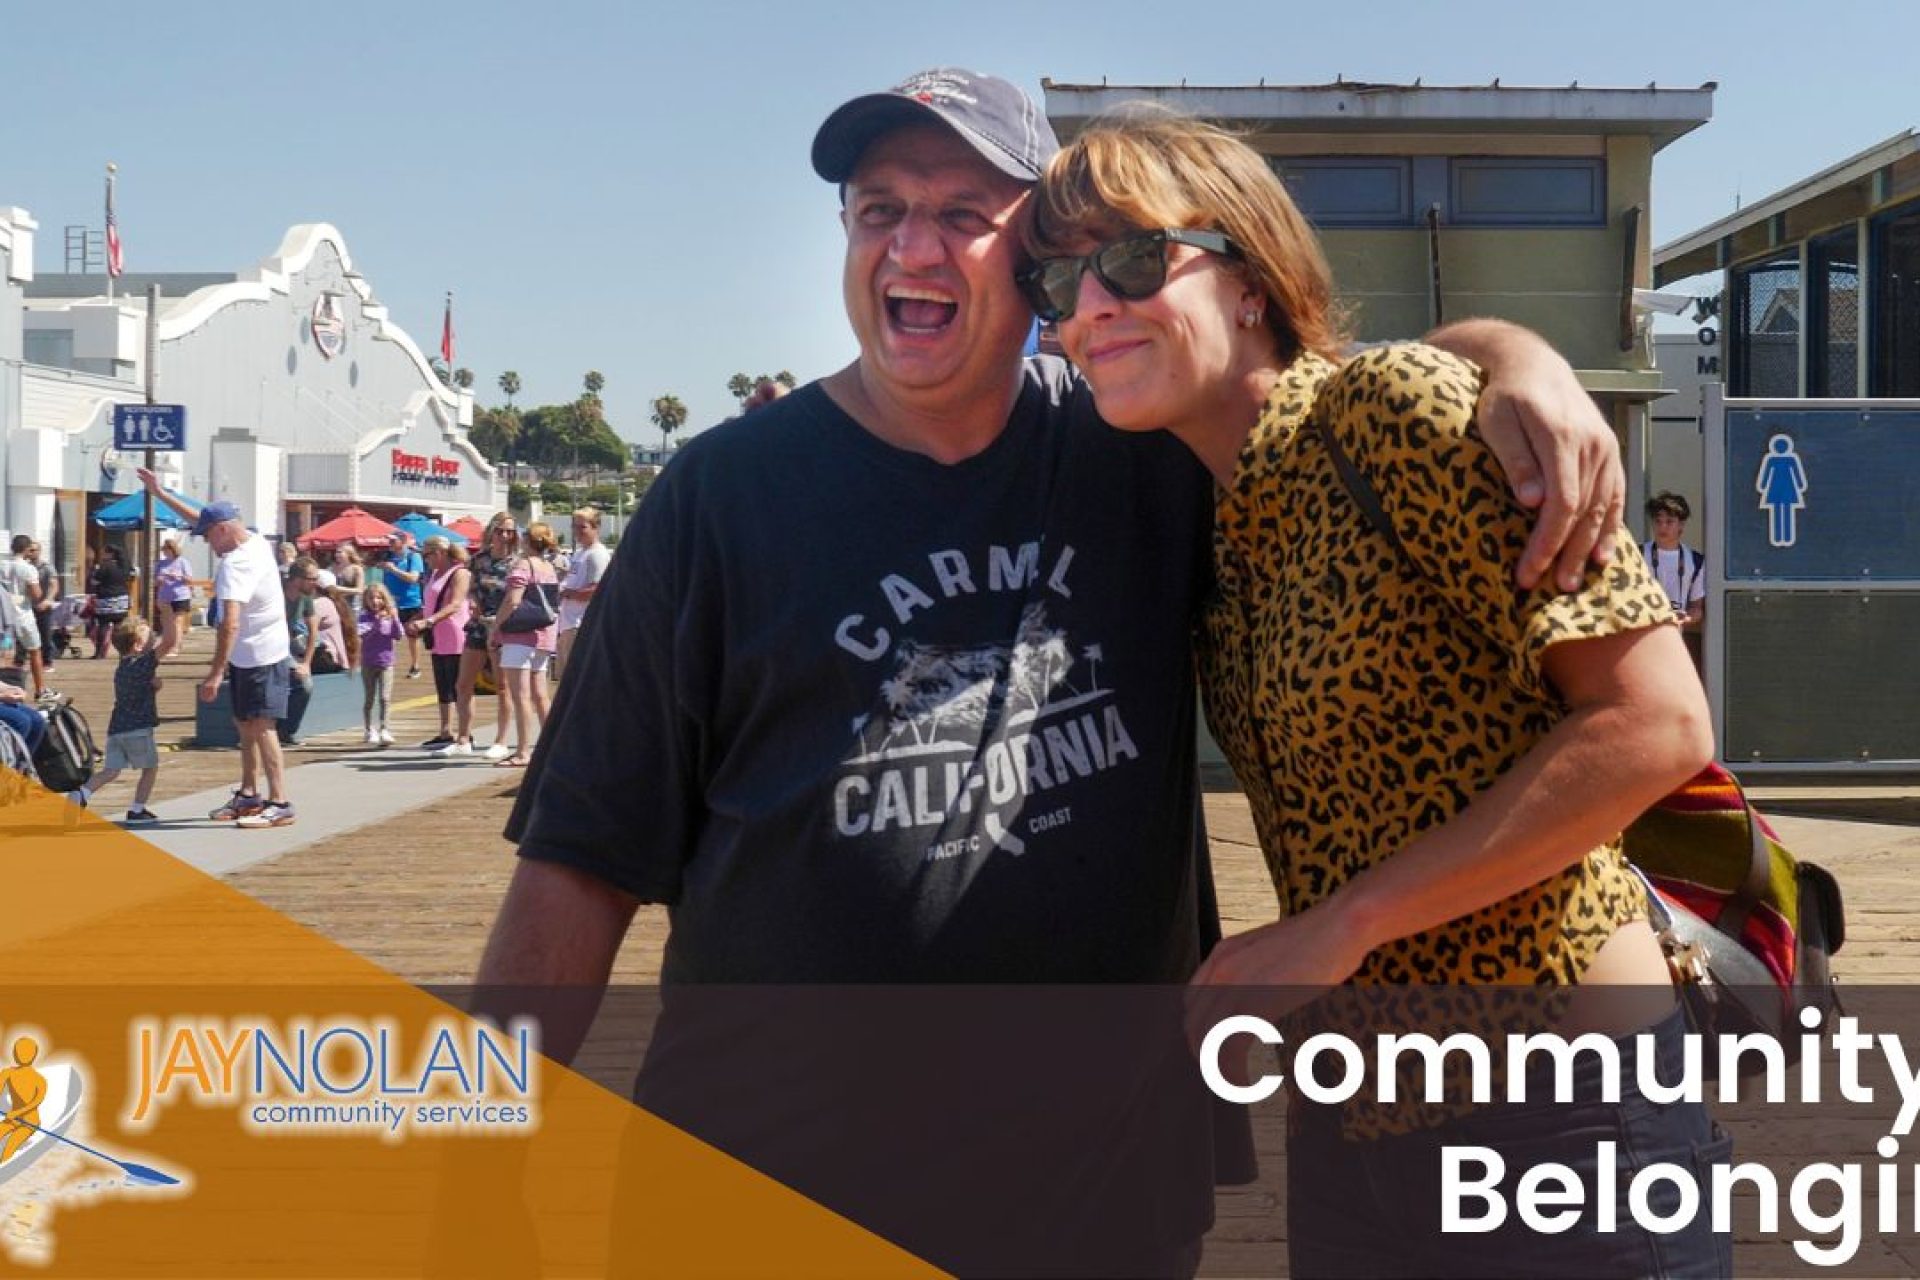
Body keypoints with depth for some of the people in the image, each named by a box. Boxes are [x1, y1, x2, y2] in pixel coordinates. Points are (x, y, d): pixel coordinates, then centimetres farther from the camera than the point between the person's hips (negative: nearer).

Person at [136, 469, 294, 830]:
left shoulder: (235, 563, -23)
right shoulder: (255, 541, 4)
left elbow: (230, 623, -33)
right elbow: (198, 516, 21)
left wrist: (215, 673, -35)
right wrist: (159, 492, 25)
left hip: (261, 659, -10)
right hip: (247, 658, 10)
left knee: (260, 727, -9)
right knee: (246, 726, 16)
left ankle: (280, 804, -9)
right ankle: (248, 795, 26)